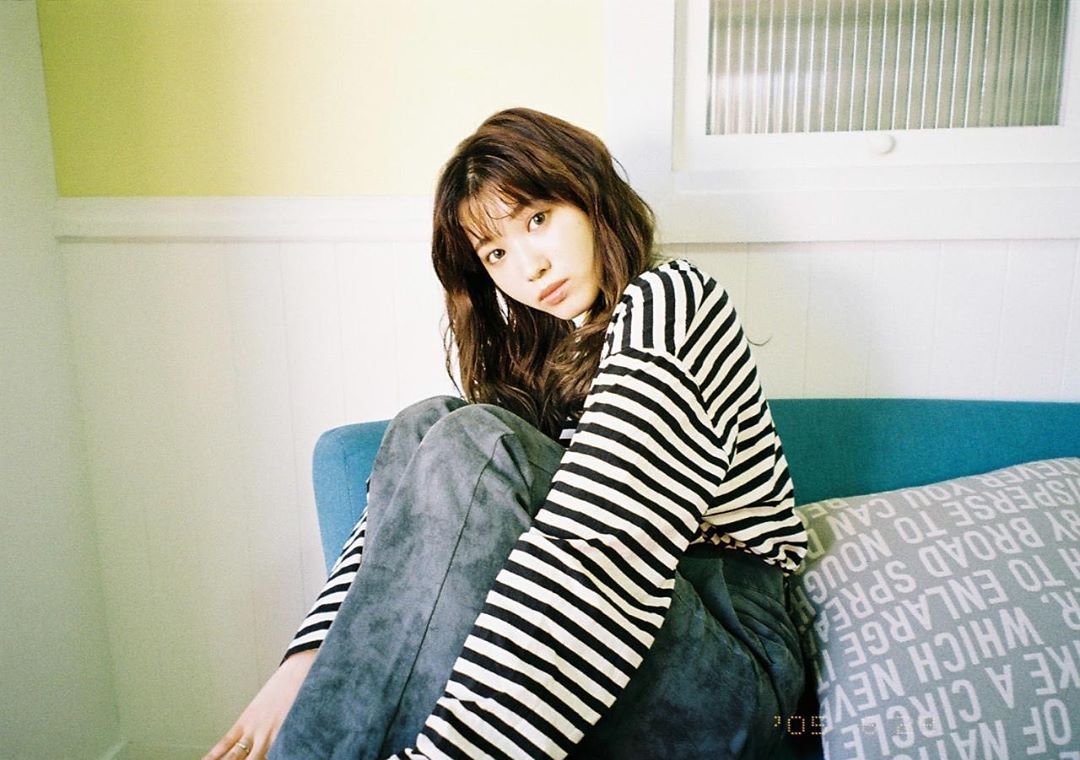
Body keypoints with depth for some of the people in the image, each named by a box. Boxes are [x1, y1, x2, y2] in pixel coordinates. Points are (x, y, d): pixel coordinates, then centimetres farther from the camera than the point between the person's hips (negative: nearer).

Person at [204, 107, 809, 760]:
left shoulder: (668, 301, -13)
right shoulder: (534, 346, 12)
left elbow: (604, 558, -28)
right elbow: (415, 507, 4)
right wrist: (308, 659, -11)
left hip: (731, 667, -6)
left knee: (469, 445, -24)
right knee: (429, 426, -10)